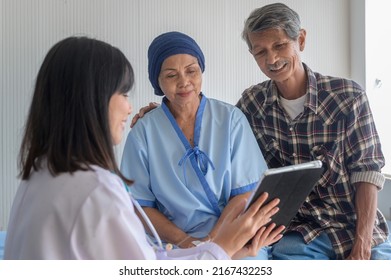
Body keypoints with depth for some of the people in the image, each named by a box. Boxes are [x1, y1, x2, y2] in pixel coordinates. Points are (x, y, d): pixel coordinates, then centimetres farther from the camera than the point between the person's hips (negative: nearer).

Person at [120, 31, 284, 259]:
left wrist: (211, 241, -15)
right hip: (175, 246, -1)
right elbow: (141, 206, 2)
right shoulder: (143, 132, 3)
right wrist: (185, 242, -14)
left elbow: (245, 192, 0)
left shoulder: (231, 118, 4)